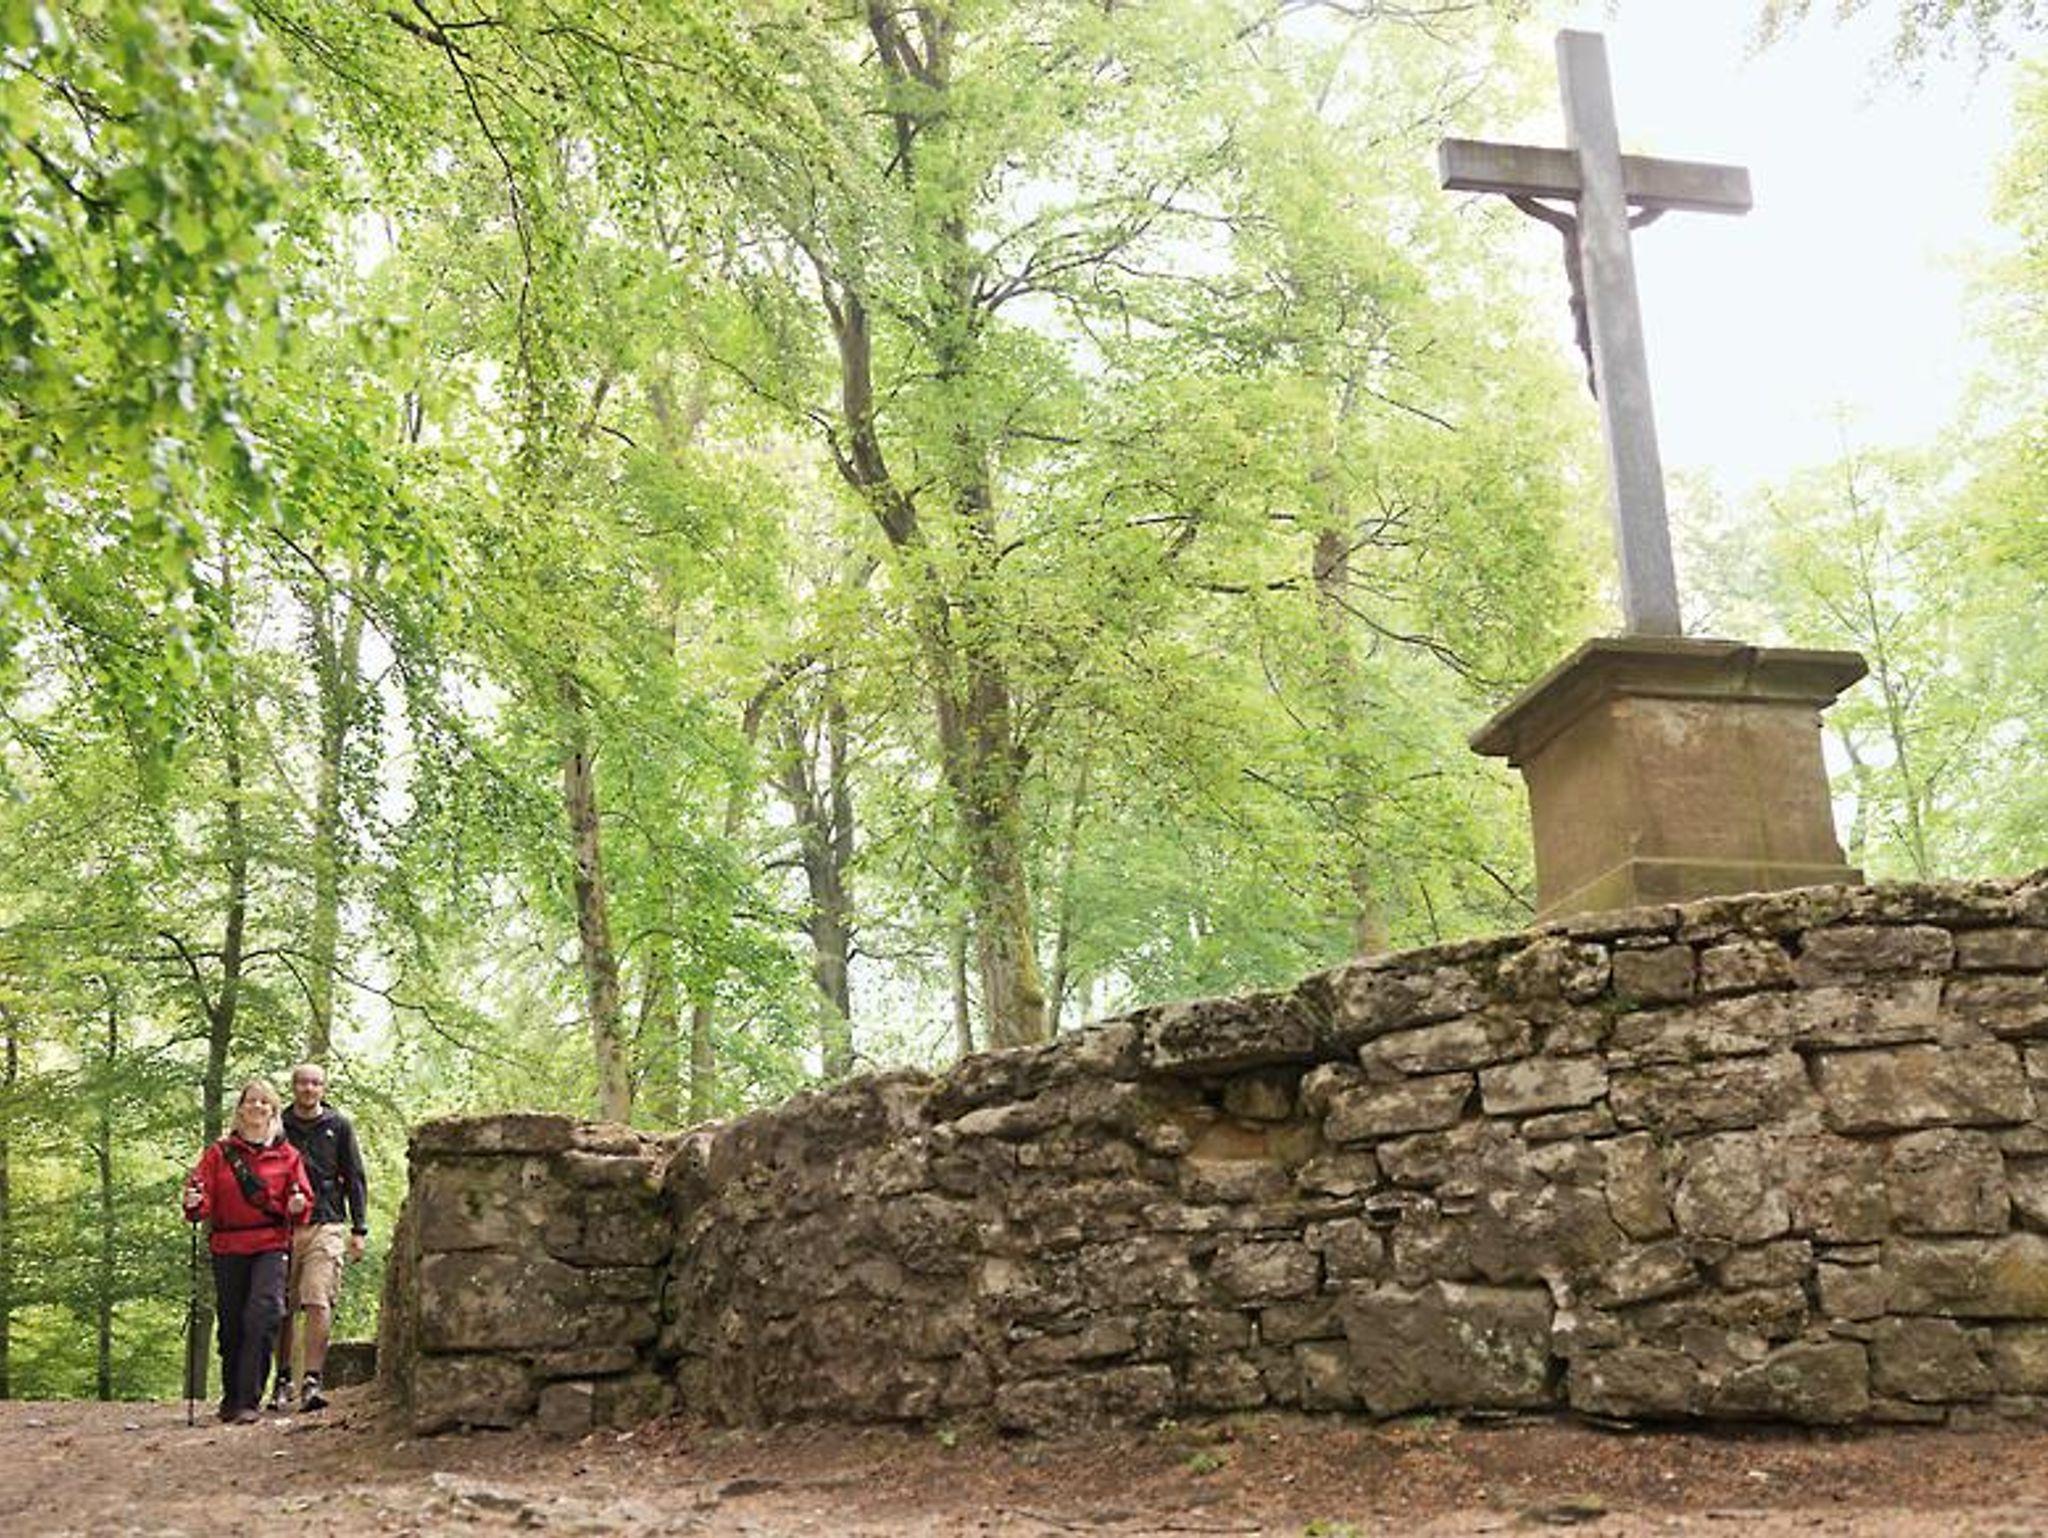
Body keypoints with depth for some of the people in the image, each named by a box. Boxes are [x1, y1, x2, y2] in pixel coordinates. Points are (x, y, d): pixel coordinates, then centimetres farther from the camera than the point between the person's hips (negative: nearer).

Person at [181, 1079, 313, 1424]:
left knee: (264, 1312, -19)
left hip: (271, 1245, -1)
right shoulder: (219, 1153, 9)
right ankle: (231, 1399, 24)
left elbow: (302, 1202, 8)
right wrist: (194, 1204, -18)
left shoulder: (287, 1155, 8)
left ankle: (248, 1401, -16)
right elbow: (204, 1202, 4)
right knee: (231, 1324, 7)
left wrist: (298, 1206, -14)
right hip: (227, 1248, 1)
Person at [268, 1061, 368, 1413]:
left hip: (326, 1226, -1)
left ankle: (312, 1381, -13)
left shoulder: (339, 1126, 9)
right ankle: (283, 1380, 17)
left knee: (318, 1304, -12)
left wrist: (359, 1229, 3)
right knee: (283, 1308, 5)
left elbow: (354, 1180, 10)